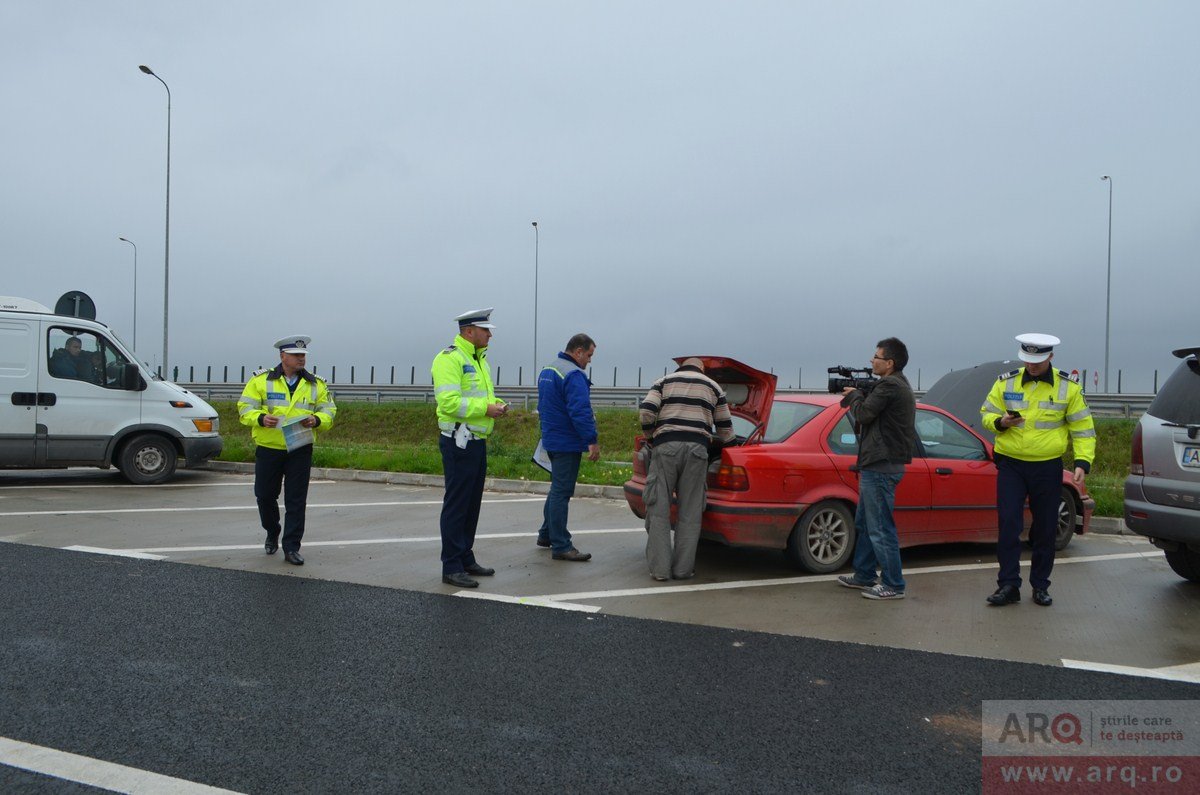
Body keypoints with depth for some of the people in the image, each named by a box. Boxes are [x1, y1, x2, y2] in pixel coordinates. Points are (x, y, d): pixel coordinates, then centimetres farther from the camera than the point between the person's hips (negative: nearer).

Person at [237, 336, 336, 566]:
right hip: (268, 449, 0)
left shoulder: (316, 384, 6)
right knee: (265, 495, 10)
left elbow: (329, 411, 8)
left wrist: (316, 420, -14)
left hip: (300, 449, 1)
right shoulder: (261, 380, -1)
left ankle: (291, 548, 7)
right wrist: (261, 418, -22)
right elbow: (245, 407, -2)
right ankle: (272, 534, 37)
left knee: (296, 501, 0)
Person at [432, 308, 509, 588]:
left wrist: (496, 404, 7)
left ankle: (466, 558, 26)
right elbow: (449, 402, -23)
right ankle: (451, 567, 2)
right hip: (459, 442, -10)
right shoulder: (449, 358, -14)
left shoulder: (479, 359, 18)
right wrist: (485, 409, -21)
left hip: (478, 442, 10)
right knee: (456, 505, -5)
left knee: (472, 504, 15)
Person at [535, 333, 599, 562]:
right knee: (562, 492, -6)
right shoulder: (573, 375, -18)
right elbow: (581, 412, -25)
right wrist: (593, 440, -24)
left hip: (551, 438, 10)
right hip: (567, 442, -10)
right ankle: (560, 546, -1)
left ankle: (546, 534, 29)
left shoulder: (546, 370, 14)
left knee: (558, 489, 21)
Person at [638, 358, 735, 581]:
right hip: (697, 448, 1)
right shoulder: (713, 387, 20)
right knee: (689, 512, 6)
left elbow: (646, 411, 1)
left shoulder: (664, 381, 17)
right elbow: (725, 428, 21)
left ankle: (659, 569, 1)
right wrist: (726, 445, 39)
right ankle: (683, 569, 8)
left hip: (666, 446, -1)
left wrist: (651, 439, 16)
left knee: (659, 510, 3)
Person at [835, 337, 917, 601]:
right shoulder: (899, 386, 18)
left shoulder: (889, 386, -16)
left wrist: (854, 395, 1)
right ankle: (863, 576, 28)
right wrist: (856, 396, 7)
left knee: (880, 528, -6)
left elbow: (864, 413, -16)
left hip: (880, 467, -11)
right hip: (878, 465, 11)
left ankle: (893, 585, 1)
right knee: (864, 524, 19)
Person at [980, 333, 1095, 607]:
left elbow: (1083, 428, 4)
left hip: (1048, 468, 0)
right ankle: (1008, 585, 1)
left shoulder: (1068, 387, 0)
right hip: (1010, 465, 0)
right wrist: (1000, 422, -15)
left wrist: (1083, 462, -7)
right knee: (1008, 525, -6)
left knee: (1045, 530, 7)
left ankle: (1040, 586, 21)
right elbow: (986, 413, 9)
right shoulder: (1006, 382, 1)